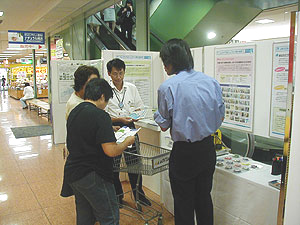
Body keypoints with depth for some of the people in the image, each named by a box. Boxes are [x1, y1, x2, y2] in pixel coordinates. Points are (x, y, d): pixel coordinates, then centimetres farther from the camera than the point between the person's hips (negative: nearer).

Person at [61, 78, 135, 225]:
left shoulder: (73, 112, 8)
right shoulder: (100, 116, -18)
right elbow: (111, 151, -23)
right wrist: (127, 142, -5)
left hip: (72, 174, 9)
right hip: (92, 176, -9)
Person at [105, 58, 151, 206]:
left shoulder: (132, 88, 4)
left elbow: (139, 107, 12)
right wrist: (119, 119, -21)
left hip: (129, 127, 2)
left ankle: (138, 193, 25)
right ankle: (117, 195, 28)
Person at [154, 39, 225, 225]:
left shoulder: (167, 87, -15)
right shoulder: (212, 82, -1)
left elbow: (164, 126, -8)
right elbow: (220, 117, 7)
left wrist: (156, 114, 10)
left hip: (184, 152, -5)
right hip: (208, 149, 5)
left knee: (184, 202, 13)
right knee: (204, 197, 22)